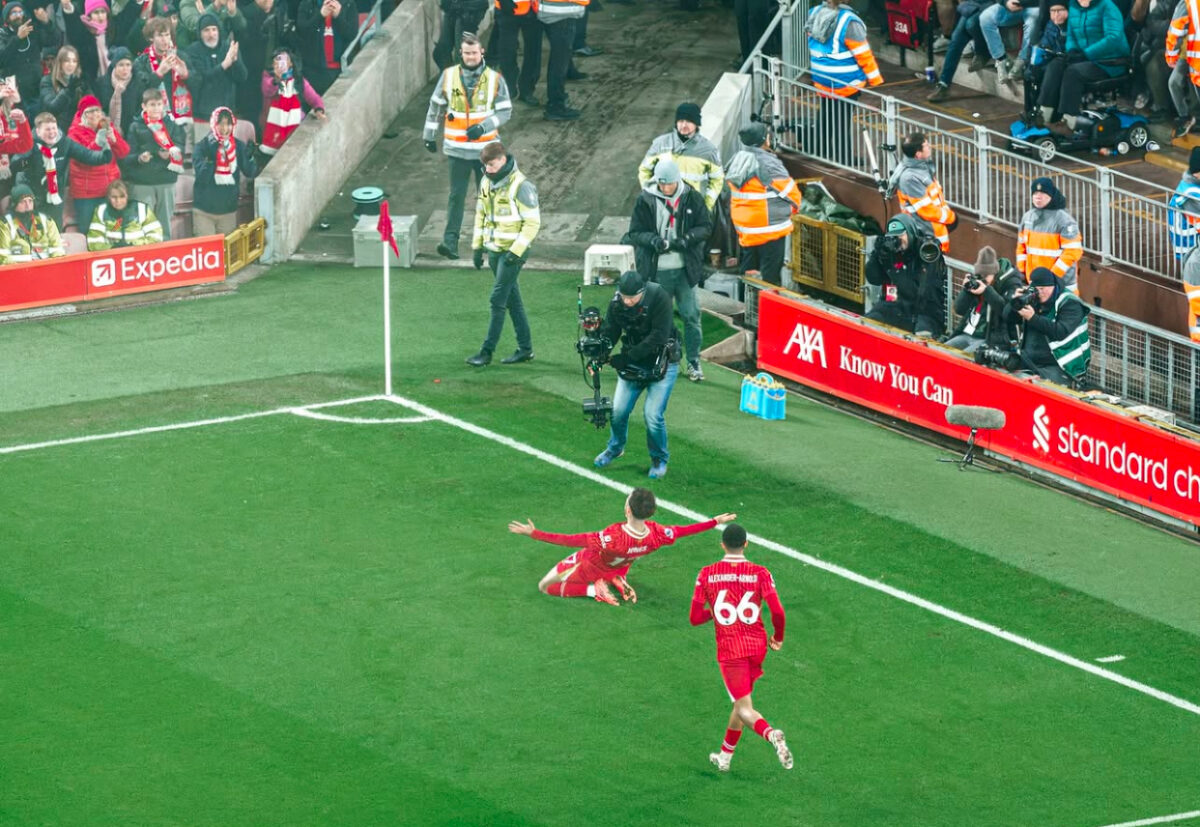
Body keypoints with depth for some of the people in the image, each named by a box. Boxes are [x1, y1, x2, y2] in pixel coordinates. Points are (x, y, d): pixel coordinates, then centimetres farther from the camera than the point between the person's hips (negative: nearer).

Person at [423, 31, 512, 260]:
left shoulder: (494, 79, -5)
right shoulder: (449, 76, -1)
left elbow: (505, 111, -3)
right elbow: (436, 106, 10)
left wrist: (483, 126, -18)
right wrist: (429, 135, 12)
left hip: (485, 147, 0)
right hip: (457, 149, 0)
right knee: (456, 195, -4)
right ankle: (450, 240, -6)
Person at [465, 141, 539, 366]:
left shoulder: (521, 186, -17)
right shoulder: (487, 182, 6)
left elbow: (532, 222, -16)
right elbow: (481, 215, 17)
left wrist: (516, 252, -20)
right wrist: (478, 246, 13)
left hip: (512, 251, -8)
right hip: (494, 250, 8)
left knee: (498, 300, -7)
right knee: (512, 299, 12)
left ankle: (487, 351, -2)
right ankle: (525, 348, 20)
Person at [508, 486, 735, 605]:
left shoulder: (613, 538, -48)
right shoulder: (656, 534, -34)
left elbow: (572, 541, -48)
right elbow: (683, 531, -15)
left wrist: (534, 533, -47)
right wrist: (716, 522, 0)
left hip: (588, 568, -7)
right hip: (619, 569, 7)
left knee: (545, 587, 11)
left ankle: (595, 590, -4)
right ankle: (618, 583, 11)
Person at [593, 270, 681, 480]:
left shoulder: (659, 298, -25)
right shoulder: (617, 303, -11)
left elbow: (658, 337, -28)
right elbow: (609, 332, -8)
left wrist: (627, 356, -31)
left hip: (661, 363, -4)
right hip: (633, 364, 4)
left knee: (653, 415, -12)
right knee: (618, 410, 2)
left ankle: (660, 459, 13)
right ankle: (615, 447, 33)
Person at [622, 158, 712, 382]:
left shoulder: (692, 198, -1)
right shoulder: (645, 201, -4)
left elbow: (706, 227, 3)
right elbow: (635, 232, -1)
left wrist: (687, 239, -17)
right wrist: (652, 240, -22)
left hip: (686, 270, 1)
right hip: (657, 270, -1)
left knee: (691, 316, 4)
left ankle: (694, 362, 17)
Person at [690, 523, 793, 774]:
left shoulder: (707, 574, -2)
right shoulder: (760, 573, -4)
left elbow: (695, 618, -1)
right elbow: (777, 612, -14)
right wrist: (778, 638, 5)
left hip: (728, 650, -2)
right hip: (757, 646, 2)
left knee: (744, 708, -3)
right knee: (742, 701, 22)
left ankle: (771, 734, -34)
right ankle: (724, 756, 32)